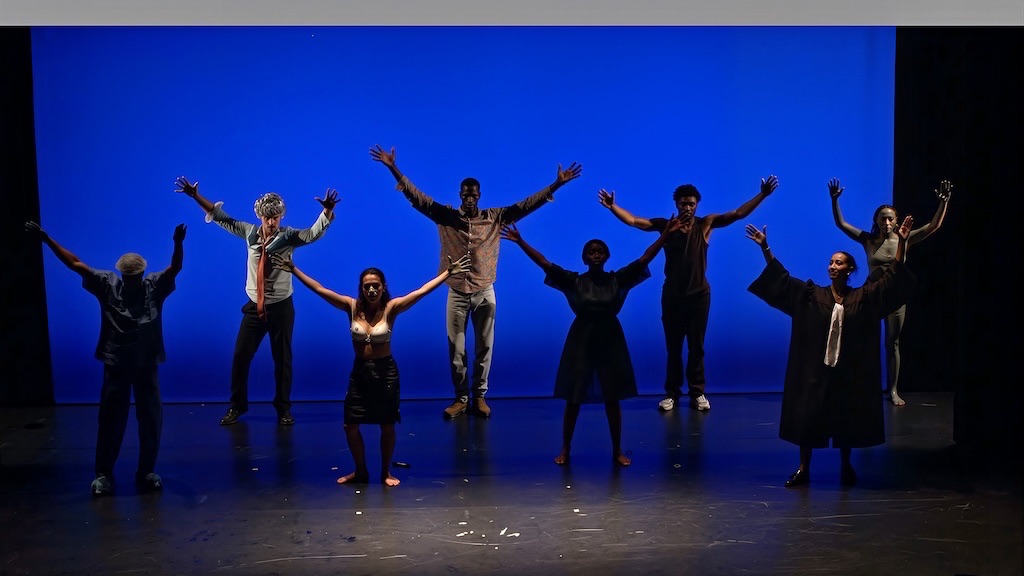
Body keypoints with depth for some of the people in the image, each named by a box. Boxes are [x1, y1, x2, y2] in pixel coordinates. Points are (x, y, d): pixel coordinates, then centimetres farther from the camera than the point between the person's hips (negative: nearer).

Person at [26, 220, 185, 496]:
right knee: (111, 418, 5)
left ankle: (146, 472, 19)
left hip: (147, 363, 0)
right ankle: (103, 474, 15)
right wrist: (46, 238, -5)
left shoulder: (155, 285, -1)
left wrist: (178, 243, -36)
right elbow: (75, 263, -1)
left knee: (151, 417, 6)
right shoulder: (107, 284, 0)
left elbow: (176, 267, -16)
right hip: (116, 363, 0)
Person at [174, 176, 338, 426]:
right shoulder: (249, 232, 1)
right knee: (240, 356, 5)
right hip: (254, 307, 3)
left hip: (281, 307, -3)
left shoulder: (289, 236, -9)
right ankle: (237, 405, 20)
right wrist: (196, 196, 2)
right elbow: (221, 217, 7)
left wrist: (327, 211, -42)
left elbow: (313, 233, -25)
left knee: (282, 359, 5)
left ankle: (283, 408, 18)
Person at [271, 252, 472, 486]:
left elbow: (421, 291, -17)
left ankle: (385, 472, 28)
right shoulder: (352, 307, -6)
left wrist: (448, 272, -22)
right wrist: (294, 270, -8)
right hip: (359, 371, 2)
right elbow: (319, 289, -6)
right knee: (350, 425, 7)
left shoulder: (391, 308, -11)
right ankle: (360, 471, 28)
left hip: (385, 371, -2)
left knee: (387, 425, 8)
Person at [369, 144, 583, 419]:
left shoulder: (495, 218, 0)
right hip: (457, 293, 0)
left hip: (485, 293, 0)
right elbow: (416, 196, -4)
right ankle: (461, 398, 16)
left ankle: (479, 396, 18)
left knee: (484, 347, 6)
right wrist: (393, 169, -11)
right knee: (456, 349, 5)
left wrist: (557, 184, -9)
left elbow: (527, 204, -3)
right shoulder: (446, 216, -1)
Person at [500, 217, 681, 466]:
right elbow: (544, 263, -10)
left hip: (610, 341, 1)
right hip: (581, 342, 0)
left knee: (612, 399, 8)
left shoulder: (618, 279, -2)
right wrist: (520, 242, -16)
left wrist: (664, 235, -14)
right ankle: (565, 449, 19)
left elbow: (644, 259, -7)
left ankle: (617, 450, 20)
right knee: (573, 399, 5)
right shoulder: (574, 281, -5)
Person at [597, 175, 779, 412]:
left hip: (699, 294, 0)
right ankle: (672, 393, 17)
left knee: (696, 346, 8)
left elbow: (738, 214, -6)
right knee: (673, 346, 9)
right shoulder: (665, 225, -2)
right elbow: (633, 221, -8)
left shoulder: (706, 224, -3)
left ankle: (697, 393, 17)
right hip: (672, 294, 0)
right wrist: (613, 206, -22)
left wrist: (762, 195, -14)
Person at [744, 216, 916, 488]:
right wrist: (765, 248, -11)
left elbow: (892, 276, -4)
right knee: (808, 417, 4)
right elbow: (780, 278, -3)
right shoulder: (811, 294, 0)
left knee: (846, 419, 10)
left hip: (849, 371, 0)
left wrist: (901, 242, -13)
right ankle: (803, 469, 15)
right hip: (815, 368, 0)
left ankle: (845, 466, 27)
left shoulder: (863, 297, 0)